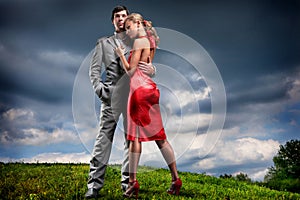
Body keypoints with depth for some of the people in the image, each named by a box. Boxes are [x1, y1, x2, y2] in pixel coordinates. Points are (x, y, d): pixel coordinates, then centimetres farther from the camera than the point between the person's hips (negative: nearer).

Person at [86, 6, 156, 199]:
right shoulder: (104, 43, 18)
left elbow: (148, 67, 13)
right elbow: (94, 69, 11)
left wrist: (151, 69, -12)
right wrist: (100, 90, -5)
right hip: (112, 95, -1)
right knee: (104, 138, -8)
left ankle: (128, 182, 8)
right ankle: (94, 184, -6)